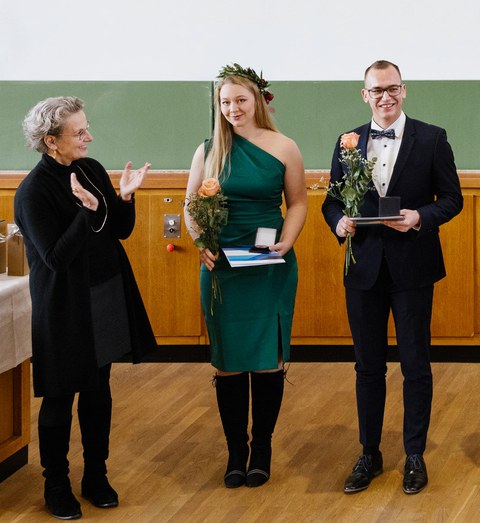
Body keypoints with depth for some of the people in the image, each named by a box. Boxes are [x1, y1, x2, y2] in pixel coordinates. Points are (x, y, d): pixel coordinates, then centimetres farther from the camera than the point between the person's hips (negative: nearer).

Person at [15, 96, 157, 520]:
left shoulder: (92, 169, 2)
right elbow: (56, 257, -21)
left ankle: (96, 477, 28)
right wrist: (88, 211, -31)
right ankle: (56, 486, 20)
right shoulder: (34, 191, -17)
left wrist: (124, 198, -13)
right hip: (65, 308, -6)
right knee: (60, 398, 5)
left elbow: (122, 231, 6)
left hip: (105, 300, 6)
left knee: (99, 392, 14)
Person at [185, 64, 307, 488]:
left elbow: (298, 202, 5)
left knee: (268, 358, 3)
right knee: (228, 361, 5)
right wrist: (201, 242, -9)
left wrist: (286, 242, -11)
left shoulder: (284, 149, -2)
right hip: (221, 265, 1)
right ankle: (236, 453, 16)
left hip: (272, 267, -1)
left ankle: (262, 449, 17)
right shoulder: (209, 151, 1)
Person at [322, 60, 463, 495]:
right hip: (364, 267, 3)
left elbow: (452, 198, -2)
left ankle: (415, 456, 17)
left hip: (412, 267, -3)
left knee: (415, 365, 6)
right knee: (368, 366, 11)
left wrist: (420, 217, -19)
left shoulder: (431, 139, -2)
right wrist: (339, 222, -11)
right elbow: (332, 199, 10)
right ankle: (370, 455, 22)